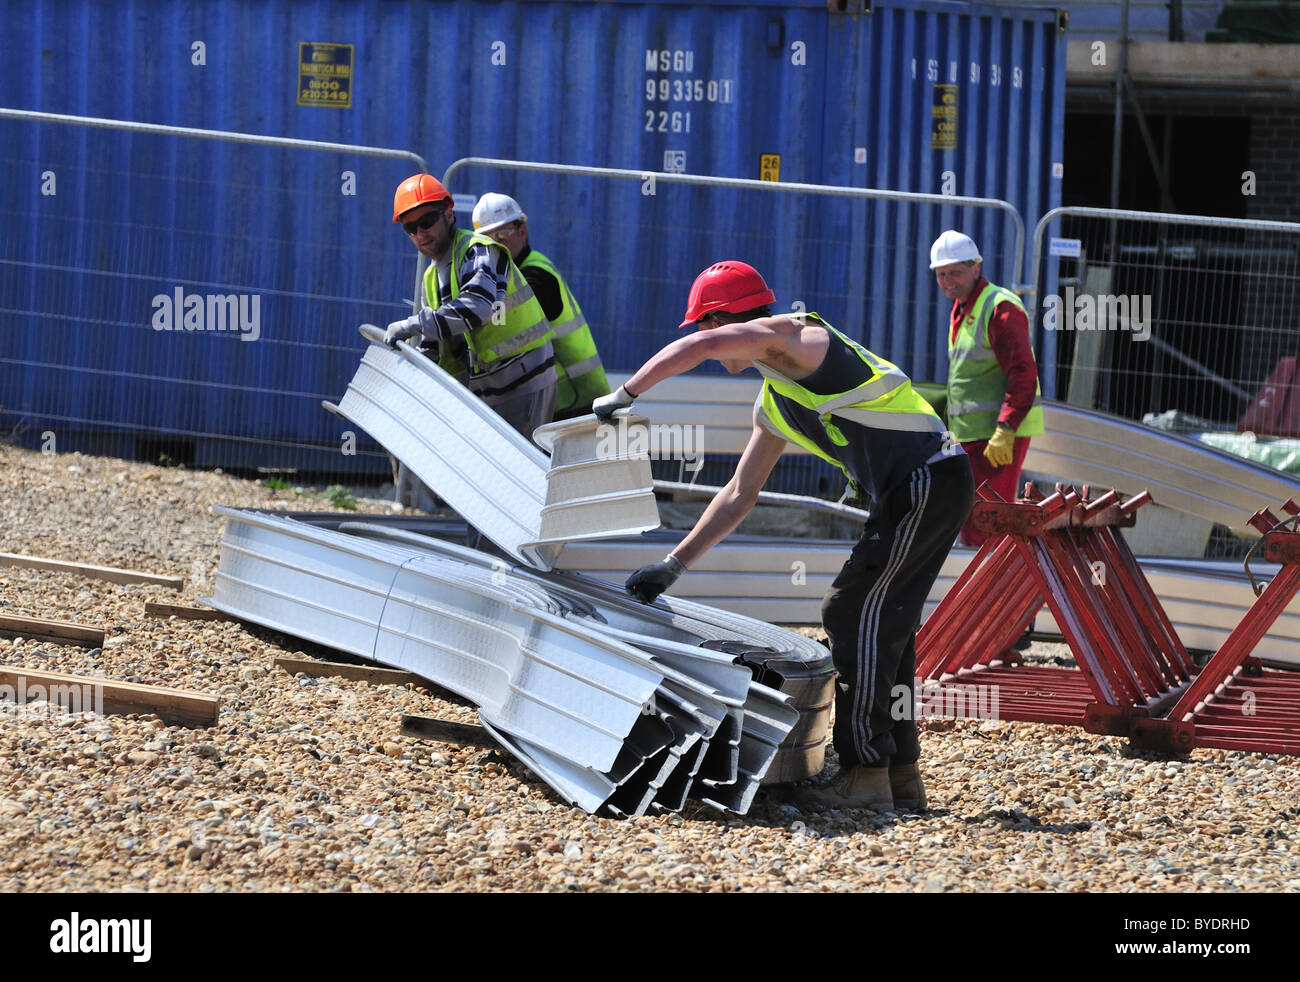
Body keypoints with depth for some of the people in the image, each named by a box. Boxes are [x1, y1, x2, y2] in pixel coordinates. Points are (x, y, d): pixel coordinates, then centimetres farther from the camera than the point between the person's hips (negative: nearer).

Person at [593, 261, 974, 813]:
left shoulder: (791, 336, -6)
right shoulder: (773, 408, 22)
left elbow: (698, 347, -21)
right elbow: (738, 496, 27)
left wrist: (625, 394, -9)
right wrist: (674, 565, 25)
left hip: (929, 476, -10)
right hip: (909, 494, 10)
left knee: (853, 613, -9)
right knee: (883, 624, 12)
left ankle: (865, 773, -9)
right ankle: (901, 775, 16)